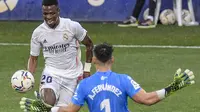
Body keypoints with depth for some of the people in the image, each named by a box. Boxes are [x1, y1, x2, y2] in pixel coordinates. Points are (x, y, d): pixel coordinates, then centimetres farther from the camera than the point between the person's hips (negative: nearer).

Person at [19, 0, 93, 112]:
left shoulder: (73, 26, -11)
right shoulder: (38, 33, -6)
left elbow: (89, 45, 5)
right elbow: (34, 58, 6)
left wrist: (87, 69, 5)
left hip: (71, 75, 0)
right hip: (51, 72, 0)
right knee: (49, 102, -29)